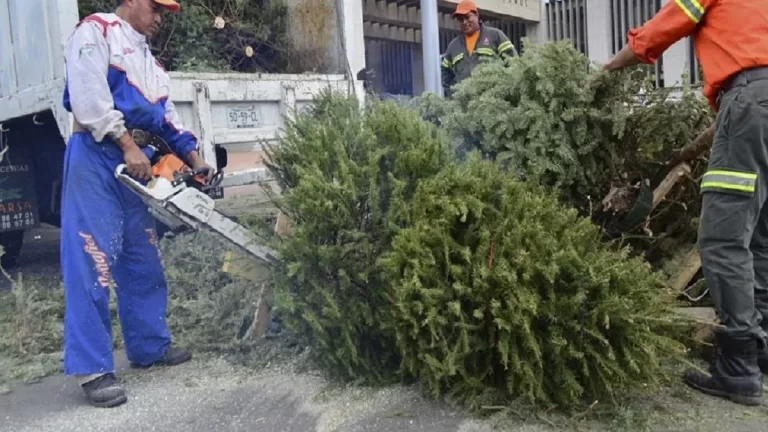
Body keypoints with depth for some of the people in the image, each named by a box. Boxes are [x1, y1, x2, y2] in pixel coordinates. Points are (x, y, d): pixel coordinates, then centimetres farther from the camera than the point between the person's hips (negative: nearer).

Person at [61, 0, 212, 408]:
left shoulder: (148, 60, 26)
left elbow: (165, 113, 19)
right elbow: (88, 93, -13)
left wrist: (192, 156, 6)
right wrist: (127, 144, -17)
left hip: (139, 162, 9)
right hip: (96, 156, -9)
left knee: (143, 259, 12)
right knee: (93, 260, -10)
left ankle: (149, 345, 24)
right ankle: (91, 368, -7)